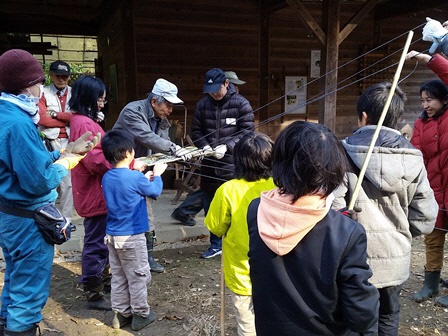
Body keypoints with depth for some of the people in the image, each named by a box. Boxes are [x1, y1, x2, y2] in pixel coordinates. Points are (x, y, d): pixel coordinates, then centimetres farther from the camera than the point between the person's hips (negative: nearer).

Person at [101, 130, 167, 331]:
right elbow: (155, 191, -2)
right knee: (138, 276, 8)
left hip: (112, 235, 7)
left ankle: (121, 314, 26)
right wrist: (157, 175, 15)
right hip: (131, 237, -7)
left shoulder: (107, 177, 2)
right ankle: (141, 314, 21)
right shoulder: (135, 178, -19)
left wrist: (144, 178, 18)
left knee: (118, 277, 16)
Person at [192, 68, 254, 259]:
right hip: (209, 164, 5)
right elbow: (196, 130, 10)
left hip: (232, 164, -5)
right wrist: (204, 146, -9)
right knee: (209, 207, 14)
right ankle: (215, 245, 31)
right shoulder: (202, 105, 7)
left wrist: (227, 146, -18)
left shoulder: (240, 103, -4)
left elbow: (247, 131, -7)